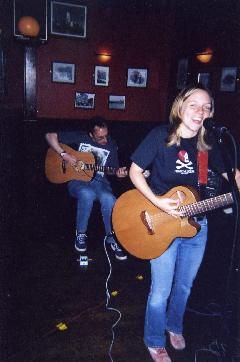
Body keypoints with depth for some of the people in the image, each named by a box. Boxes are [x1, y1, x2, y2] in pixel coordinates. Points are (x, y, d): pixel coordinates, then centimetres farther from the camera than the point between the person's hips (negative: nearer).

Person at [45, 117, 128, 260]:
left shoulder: (111, 145, 3)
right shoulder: (79, 138, -4)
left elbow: (114, 168, 10)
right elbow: (50, 136, -4)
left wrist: (118, 172, -15)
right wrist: (64, 154, -16)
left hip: (99, 181, 2)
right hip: (78, 180, -2)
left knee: (109, 199, -33)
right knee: (87, 194, -39)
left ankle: (112, 237, -10)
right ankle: (81, 234, -15)